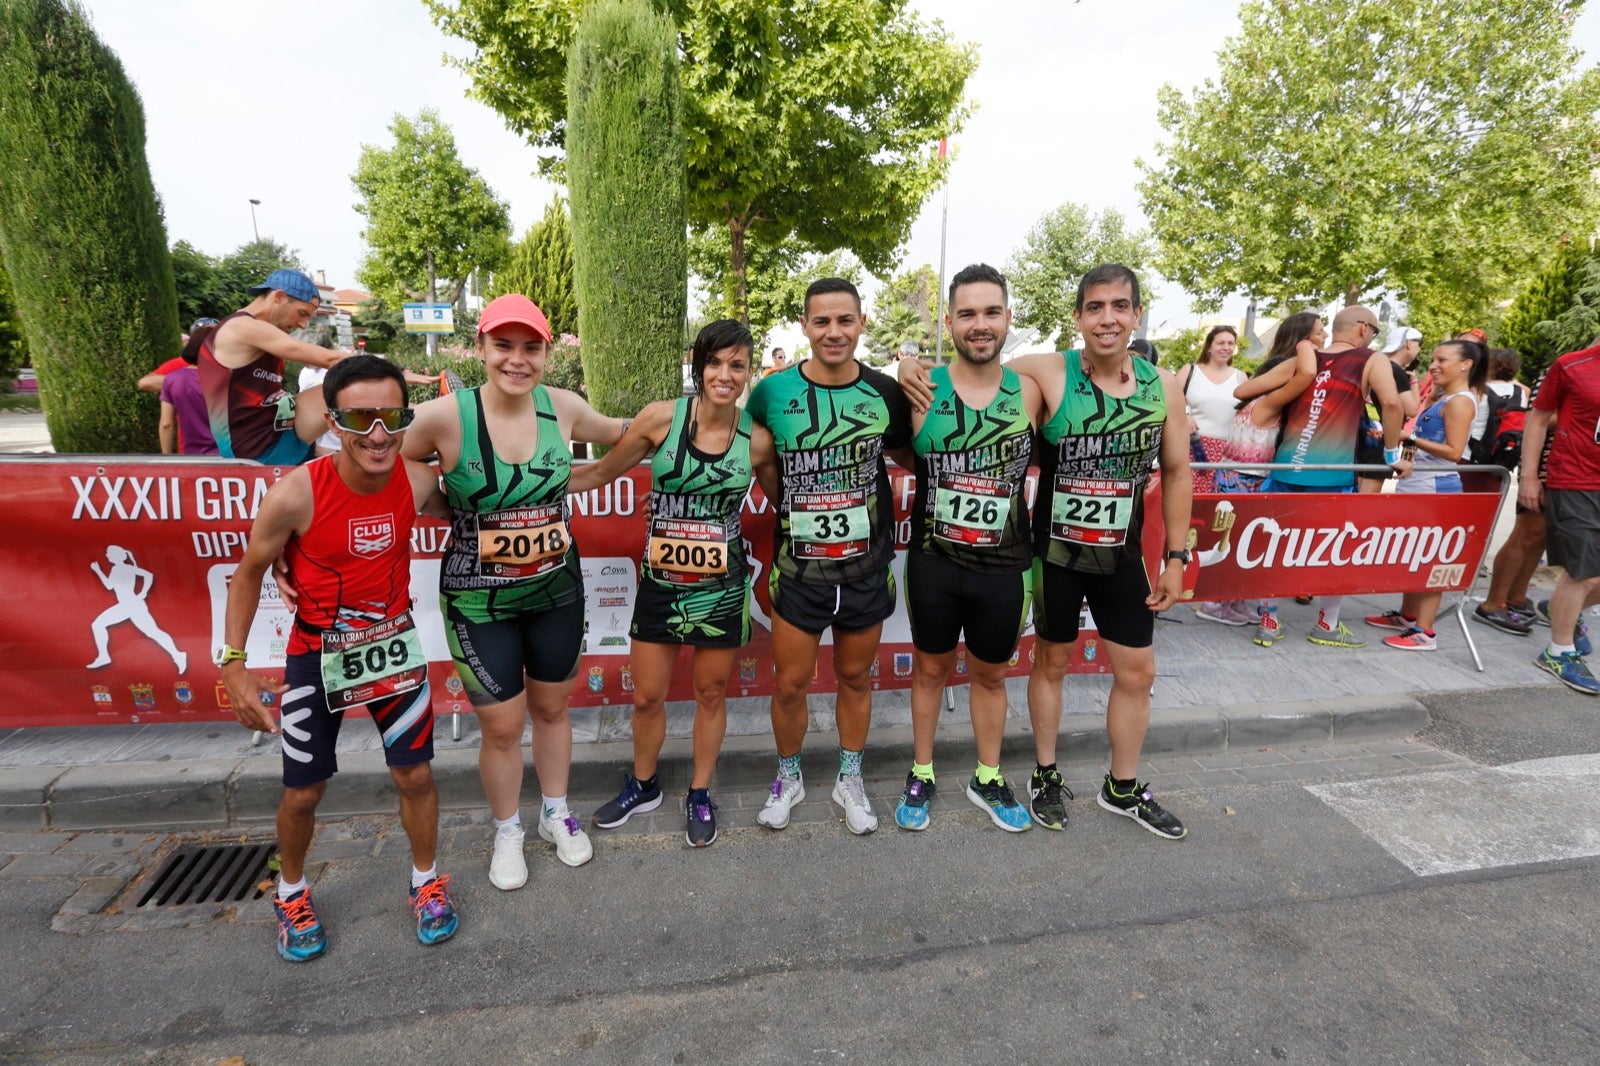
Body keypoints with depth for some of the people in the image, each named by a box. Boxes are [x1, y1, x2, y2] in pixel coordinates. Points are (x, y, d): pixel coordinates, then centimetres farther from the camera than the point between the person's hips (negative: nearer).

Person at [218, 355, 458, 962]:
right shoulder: (295, 495, -25)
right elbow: (249, 574, -8)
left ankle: (427, 882, 34)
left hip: (393, 643, 2)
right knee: (303, 792, 13)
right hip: (317, 654, -1)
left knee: (415, 775, 8)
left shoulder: (417, 483, -18)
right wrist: (233, 665, -11)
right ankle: (291, 893, 43)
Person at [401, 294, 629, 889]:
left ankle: (557, 814, 44)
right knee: (502, 725, 10)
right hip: (479, 600, -3)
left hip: (557, 590, 3)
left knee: (552, 708, 20)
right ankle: (507, 832, 38)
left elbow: (617, 432, 12)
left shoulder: (562, 407, -8)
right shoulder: (445, 416, -19)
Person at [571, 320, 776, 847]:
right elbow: (602, 472, 0)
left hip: (722, 586, 0)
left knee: (711, 694, 15)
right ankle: (642, 786, 41)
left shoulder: (758, 440, -9)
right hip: (660, 582, 1)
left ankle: (700, 794, 38)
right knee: (647, 698, 13)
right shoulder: (661, 418, -11)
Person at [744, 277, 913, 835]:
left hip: (867, 569, 1)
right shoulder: (772, 392, -8)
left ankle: (850, 779, 39)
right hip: (798, 570, -1)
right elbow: (757, 459, 9)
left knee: (855, 678, 17)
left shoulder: (885, 393, -4)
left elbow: (910, 457, 12)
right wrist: (790, 509, 2)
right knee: (790, 684, 10)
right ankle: (788, 777, 37)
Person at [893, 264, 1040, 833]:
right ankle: (921, 775, 36)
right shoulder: (921, 388, -9)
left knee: (990, 675, 18)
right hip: (933, 562, -1)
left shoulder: (1028, 392, -3)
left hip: (1004, 567, 2)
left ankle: (988, 780, 39)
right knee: (930, 669, 16)